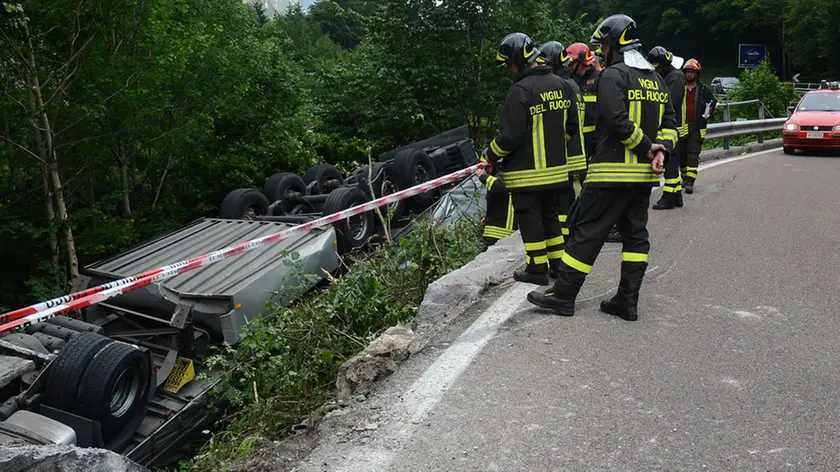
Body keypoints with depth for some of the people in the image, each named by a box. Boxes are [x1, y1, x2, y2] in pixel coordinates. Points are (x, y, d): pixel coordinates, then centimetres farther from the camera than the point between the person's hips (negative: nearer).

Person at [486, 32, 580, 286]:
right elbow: (572, 126, 13)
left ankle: (537, 269, 11)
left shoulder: (520, 91, -18)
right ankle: (558, 263, 26)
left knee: (530, 220, 4)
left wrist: (491, 156, -3)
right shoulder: (561, 85, 7)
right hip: (556, 169, 8)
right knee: (551, 216, 19)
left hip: (526, 173, -7)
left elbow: (509, 136, -20)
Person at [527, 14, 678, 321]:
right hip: (644, 173, 8)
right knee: (635, 233, 10)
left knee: (588, 231, -3)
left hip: (613, 171, -8)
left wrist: (647, 147, -11)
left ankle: (563, 295, 3)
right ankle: (628, 300, 13)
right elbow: (670, 123, 13)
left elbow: (619, 122, -20)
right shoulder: (656, 79, 17)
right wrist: (660, 149, -2)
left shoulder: (612, 75, -9)